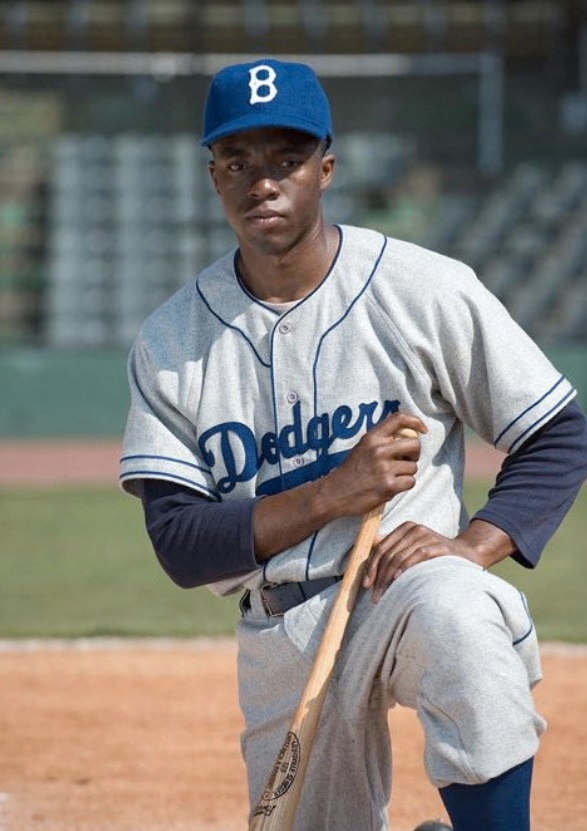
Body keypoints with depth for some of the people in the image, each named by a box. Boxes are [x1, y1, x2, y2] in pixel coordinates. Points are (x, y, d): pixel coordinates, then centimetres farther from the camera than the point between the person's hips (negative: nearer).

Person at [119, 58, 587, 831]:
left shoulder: (429, 290, -7)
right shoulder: (170, 341, -1)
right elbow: (179, 545, -6)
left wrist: (474, 545, -20)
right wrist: (330, 495, -20)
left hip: (409, 586, -4)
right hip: (281, 641, 4)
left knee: (457, 621, -38)